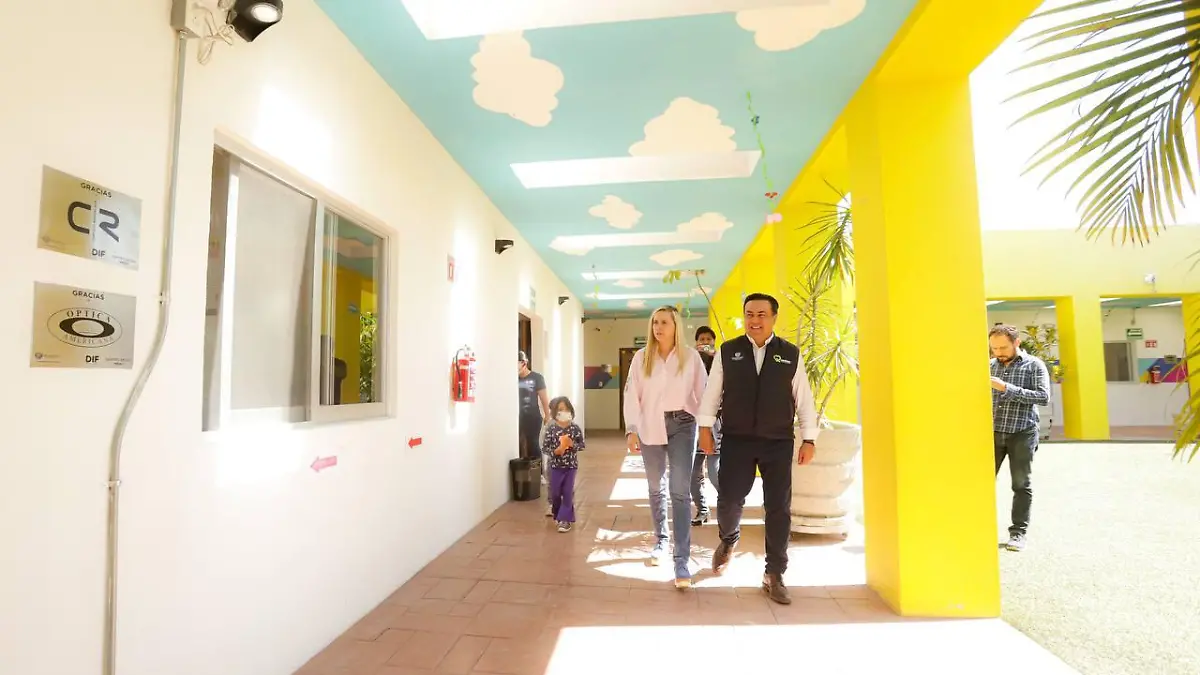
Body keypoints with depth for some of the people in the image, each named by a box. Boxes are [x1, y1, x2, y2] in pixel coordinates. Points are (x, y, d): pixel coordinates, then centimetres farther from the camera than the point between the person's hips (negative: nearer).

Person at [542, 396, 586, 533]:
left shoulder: (575, 428, -7)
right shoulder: (551, 429, -8)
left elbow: (582, 445, 0)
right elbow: (544, 447, -5)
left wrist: (572, 444, -18)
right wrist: (555, 451, -21)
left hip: (571, 465, -1)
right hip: (556, 465, 1)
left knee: (568, 492, 1)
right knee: (555, 493, 11)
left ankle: (565, 519, 9)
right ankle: (558, 515, 35)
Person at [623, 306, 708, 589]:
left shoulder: (691, 356, -2)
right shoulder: (641, 357, 0)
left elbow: (703, 392, 2)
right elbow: (632, 395, -2)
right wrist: (631, 430, -9)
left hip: (682, 426, -2)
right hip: (651, 427, 2)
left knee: (679, 492, -8)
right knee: (656, 488, 16)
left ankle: (682, 561, -3)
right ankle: (661, 541, 37)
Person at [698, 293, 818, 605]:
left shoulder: (791, 354, 3)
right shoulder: (727, 352, 2)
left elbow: (804, 399, 4)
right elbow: (712, 392, 3)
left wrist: (809, 439, 2)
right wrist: (705, 428, -2)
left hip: (778, 442, 1)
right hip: (736, 440, 0)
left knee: (779, 508, 5)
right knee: (729, 500, 0)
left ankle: (774, 576, 21)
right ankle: (729, 540, 35)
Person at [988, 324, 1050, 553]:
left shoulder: (1034, 365, -3)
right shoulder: (990, 366, 7)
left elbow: (1043, 396, -15)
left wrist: (1007, 388, -24)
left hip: (1022, 433, -3)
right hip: (991, 432, 3)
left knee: (1021, 485, 7)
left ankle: (1018, 532, 18)